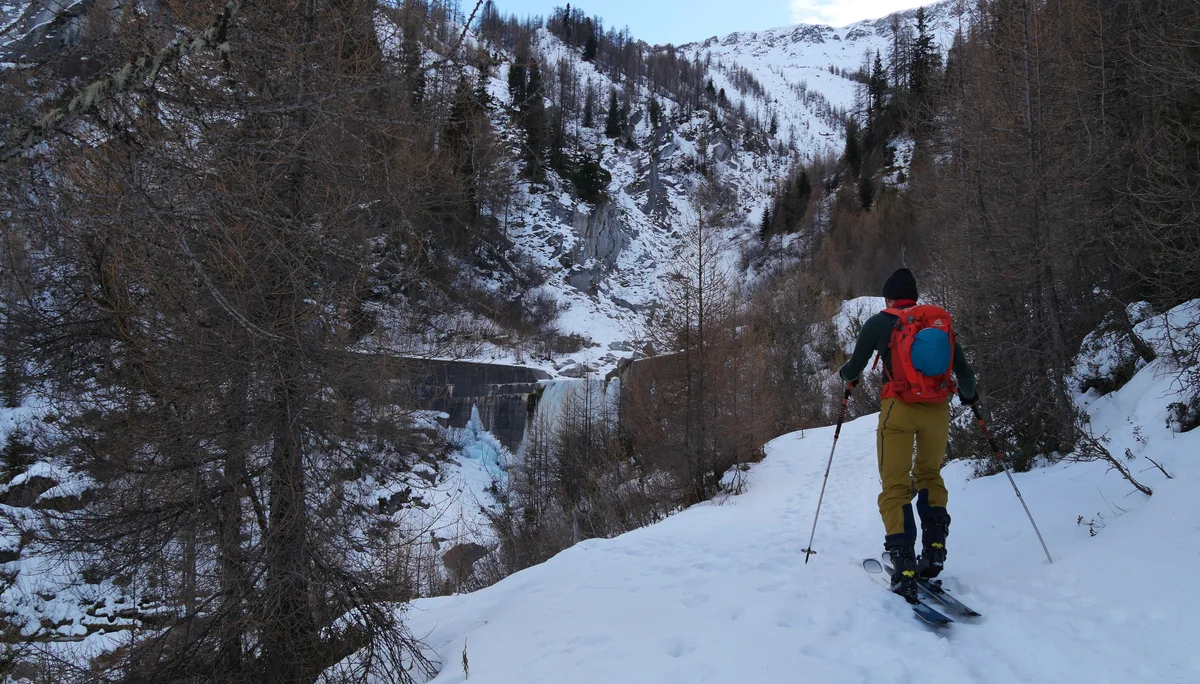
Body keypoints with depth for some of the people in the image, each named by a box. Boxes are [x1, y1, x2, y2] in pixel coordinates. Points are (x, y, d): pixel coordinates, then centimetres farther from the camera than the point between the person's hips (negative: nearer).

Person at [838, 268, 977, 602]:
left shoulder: (880, 322, 2)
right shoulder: (941, 321, 10)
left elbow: (853, 369, 5)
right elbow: (964, 372, 13)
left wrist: (847, 375, 29)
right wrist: (969, 395, 35)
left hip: (899, 409, -3)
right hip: (938, 410, 3)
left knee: (895, 487, 2)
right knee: (929, 476, 24)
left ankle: (904, 570, -8)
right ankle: (934, 546, 11)